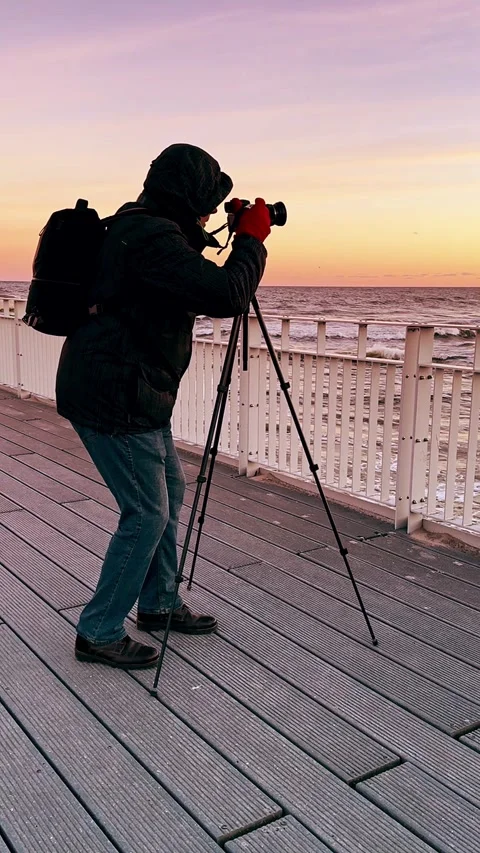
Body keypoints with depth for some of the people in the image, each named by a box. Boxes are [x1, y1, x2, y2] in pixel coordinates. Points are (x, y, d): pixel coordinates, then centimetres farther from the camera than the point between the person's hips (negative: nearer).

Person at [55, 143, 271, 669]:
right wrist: (252, 238, -9)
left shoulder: (138, 227, 13)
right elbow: (228, 295, -25)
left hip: (129, 392, 11)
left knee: (169, 492, 18)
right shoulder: (153, 239, -20)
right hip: (112, 398, -11)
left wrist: (232, 236, 15)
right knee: (147, 513, -3)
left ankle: (159, 605, 31)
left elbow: (195, 286, 26)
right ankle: (99, 634, 10)